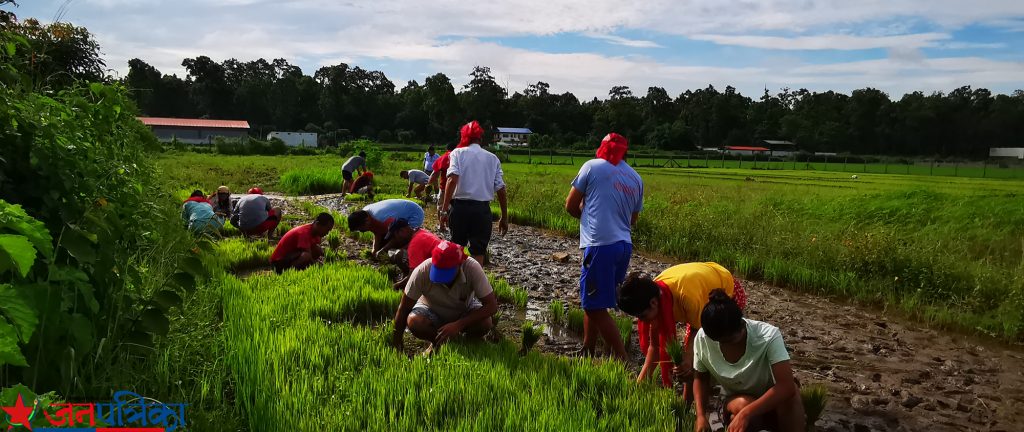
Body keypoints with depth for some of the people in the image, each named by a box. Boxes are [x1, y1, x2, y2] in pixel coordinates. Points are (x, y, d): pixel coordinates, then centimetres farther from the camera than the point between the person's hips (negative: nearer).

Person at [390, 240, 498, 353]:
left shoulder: (472, 268, -32)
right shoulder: (423, 271, -31)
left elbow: (492, 306, -31)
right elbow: (404, 308, -19)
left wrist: (458, 325, -39)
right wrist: (396, 344, -16)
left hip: (464, 311, 0)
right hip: (432, 311, 0)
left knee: (485, 323, -30)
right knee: (414, 322, -32)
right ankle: (437, 342, -1)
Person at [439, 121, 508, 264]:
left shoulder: (458, 153, 2)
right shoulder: (493, 158, 9)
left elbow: (452, 179, -14)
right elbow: (500, 189, 5)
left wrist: (444, 209, -17)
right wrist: (504, 217, 13)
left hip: (460, 207, -1)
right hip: (483, 209, 1)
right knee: (478, 252, 5)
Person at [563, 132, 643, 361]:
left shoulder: (592, 166, -1)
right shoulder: (636, 179, 14)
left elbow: (571, 206, 3)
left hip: (601, 245, -7)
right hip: (624, 245, 7)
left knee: (596, 307, -1)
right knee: (591, 302, 19)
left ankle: (622, 360, -2)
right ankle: (587, 353, 27)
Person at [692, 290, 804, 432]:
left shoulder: (768, 336, -31)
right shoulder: (702, 339, -21)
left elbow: (787, 386, -39)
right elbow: (701, 378, -3)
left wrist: (746, 413, -46)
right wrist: (701, 415, -18)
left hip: (772, 400, -1)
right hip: (737, 401, 2)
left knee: (788, 392, -36)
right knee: (741, 405, -35)